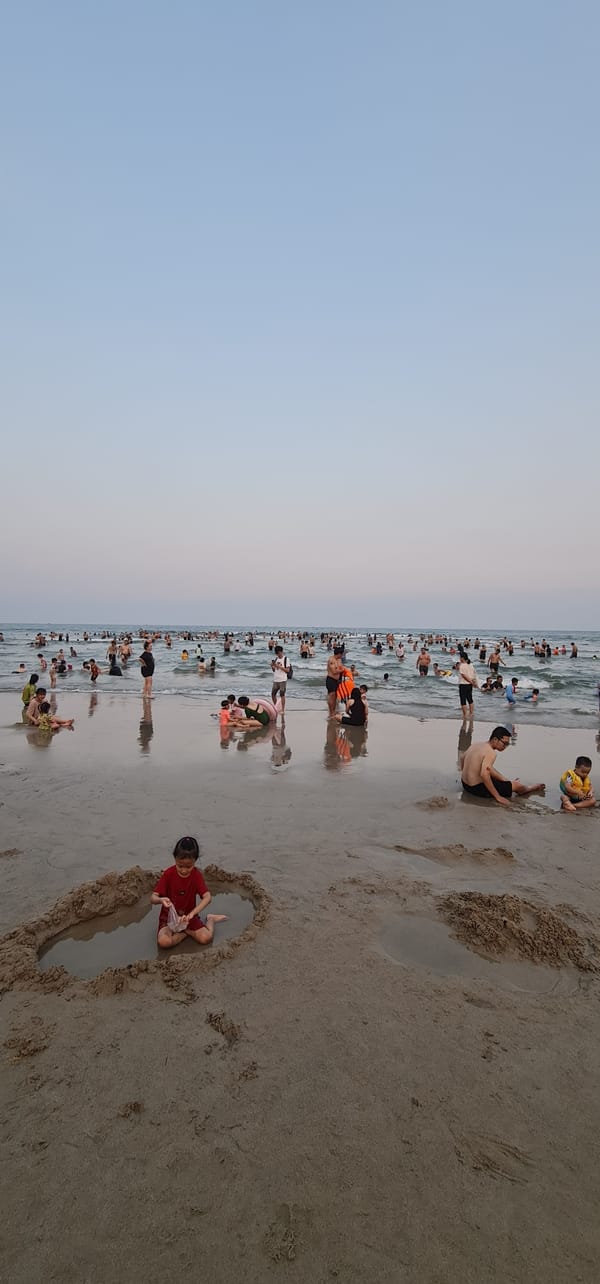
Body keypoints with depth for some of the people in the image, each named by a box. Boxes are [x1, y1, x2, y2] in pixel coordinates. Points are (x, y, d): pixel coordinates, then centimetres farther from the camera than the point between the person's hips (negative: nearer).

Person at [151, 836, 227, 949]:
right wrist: (161, 900, -42)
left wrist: (191, 914, -38)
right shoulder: (168, 874, -14)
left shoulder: (197, 875, -11)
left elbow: (207, 897, -22)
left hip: (189, 916, 0)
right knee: (164, 942, -30)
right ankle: (188, 932, -5)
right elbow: (153, 897, -17)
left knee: (206, 938, -24)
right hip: (169, 916, 0)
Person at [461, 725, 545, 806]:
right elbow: (484, 775, -34)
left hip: (464, 783, 8)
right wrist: (498, 797, -28)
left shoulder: (478, 743, 2)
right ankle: (530, 788, 40)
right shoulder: (491, 753, -23)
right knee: (516, 785, 10)